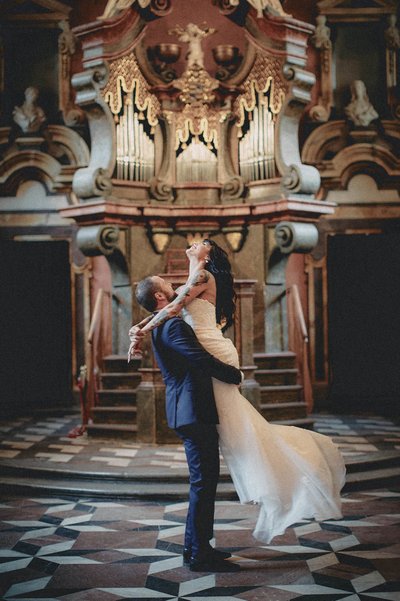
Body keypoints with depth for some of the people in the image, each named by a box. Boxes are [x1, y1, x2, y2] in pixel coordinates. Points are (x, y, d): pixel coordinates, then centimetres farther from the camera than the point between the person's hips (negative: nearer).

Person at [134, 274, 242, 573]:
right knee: (203, 481, -6)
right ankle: (200, 555, -1)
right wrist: (236, 375, -8)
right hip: (194, 412, -11)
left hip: (193, 411, 11)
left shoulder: (164, 326, 18)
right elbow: (204, 360, -22)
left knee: (204, 480, 16)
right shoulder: (172, 326, -15)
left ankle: (196, 546, 24)